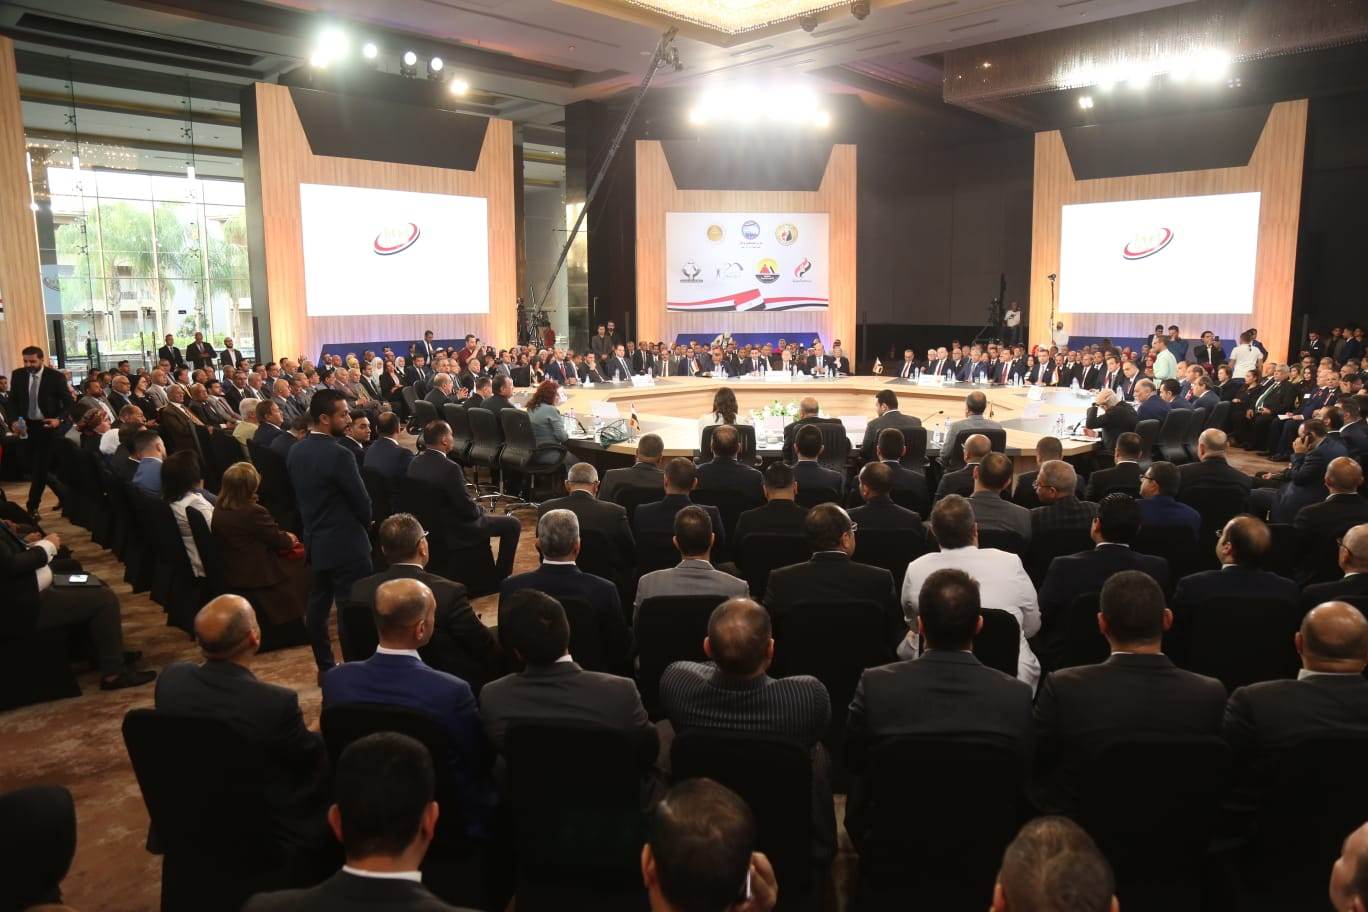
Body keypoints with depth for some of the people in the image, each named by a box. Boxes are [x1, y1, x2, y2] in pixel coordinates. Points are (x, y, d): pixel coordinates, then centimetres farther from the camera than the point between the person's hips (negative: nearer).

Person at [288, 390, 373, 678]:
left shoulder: (295, 451, 3)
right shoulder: (338, 455, -22)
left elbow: (299, 493, 9)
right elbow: (362, 502, -15)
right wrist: (365, 524, 5)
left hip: (314, 541, 8)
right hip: (346, 544, -8)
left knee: (317, 605, 15)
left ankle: (325, 666, 26)